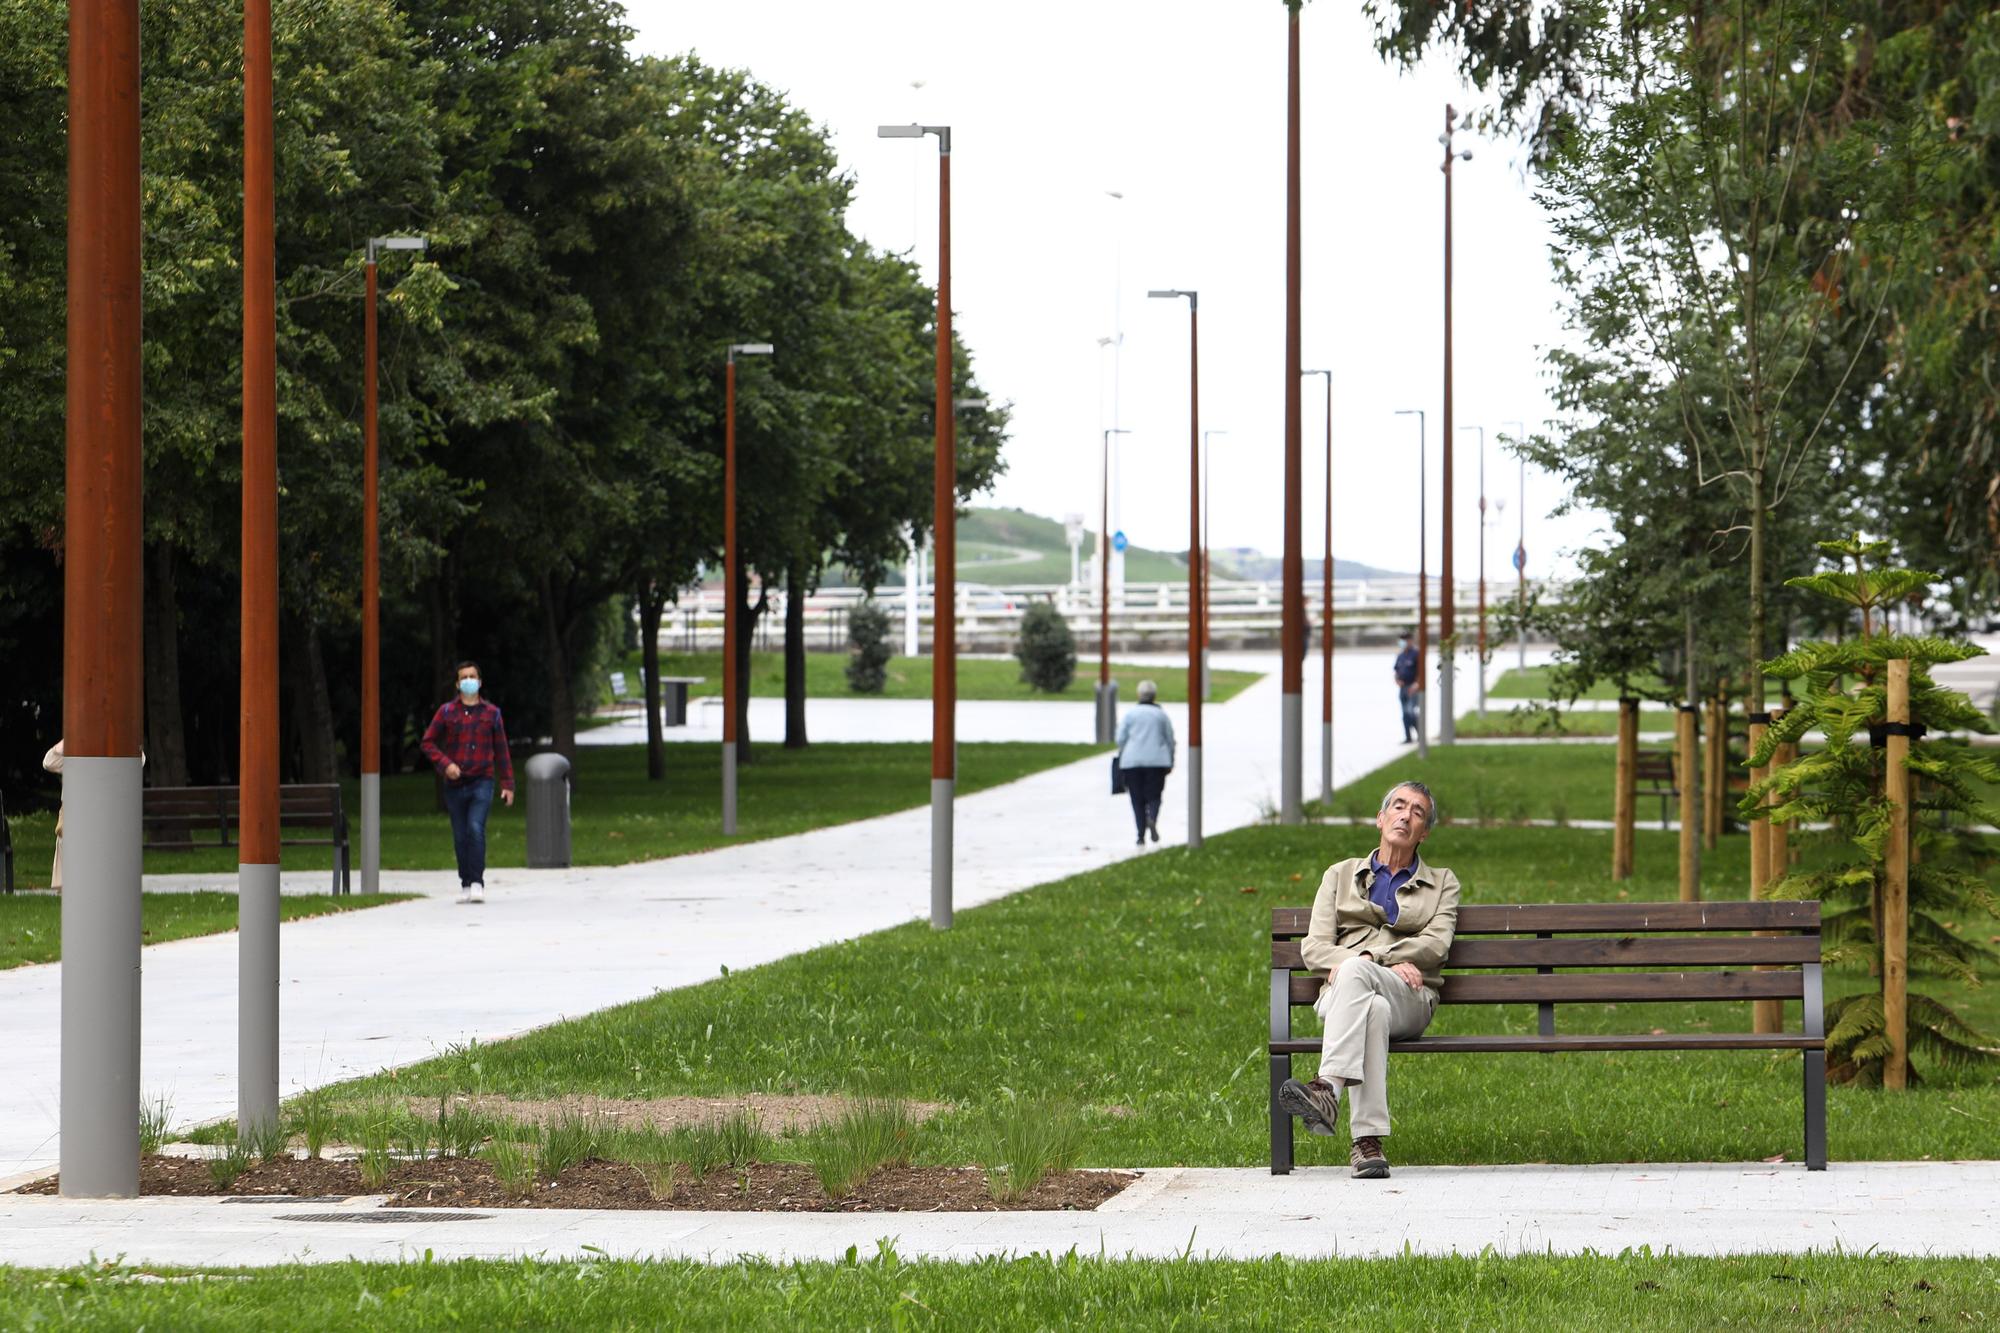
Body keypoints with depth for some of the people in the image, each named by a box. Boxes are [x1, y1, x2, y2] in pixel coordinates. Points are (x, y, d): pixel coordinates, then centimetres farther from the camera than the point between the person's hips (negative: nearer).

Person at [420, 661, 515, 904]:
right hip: (455, 784, 2)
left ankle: (477, 882, -17)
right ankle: (466, 885, 14)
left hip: (481, 782, -2)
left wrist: (507, 784, 8)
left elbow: (501, 750, 11)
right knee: (460, 837, 4)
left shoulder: (491, 713, 8)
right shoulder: (446, 712, 7)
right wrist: (445, 764, -9)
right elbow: (428, 742, 8)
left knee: (476, 829, -19)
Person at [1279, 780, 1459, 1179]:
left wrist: (1369, 959, -13)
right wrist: (1391, 964, -6)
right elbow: (1314, 948, 10)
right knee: (1373, 1010, -40)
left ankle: (1328, 1089, -58)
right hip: (1341, 995, 1)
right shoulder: (1341, 875, 24)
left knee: (1354, 973, -38)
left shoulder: (1441, 883, 23)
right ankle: (1368, 1139, -53)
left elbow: (1435, 945, 3)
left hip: (1410, 999, -1)